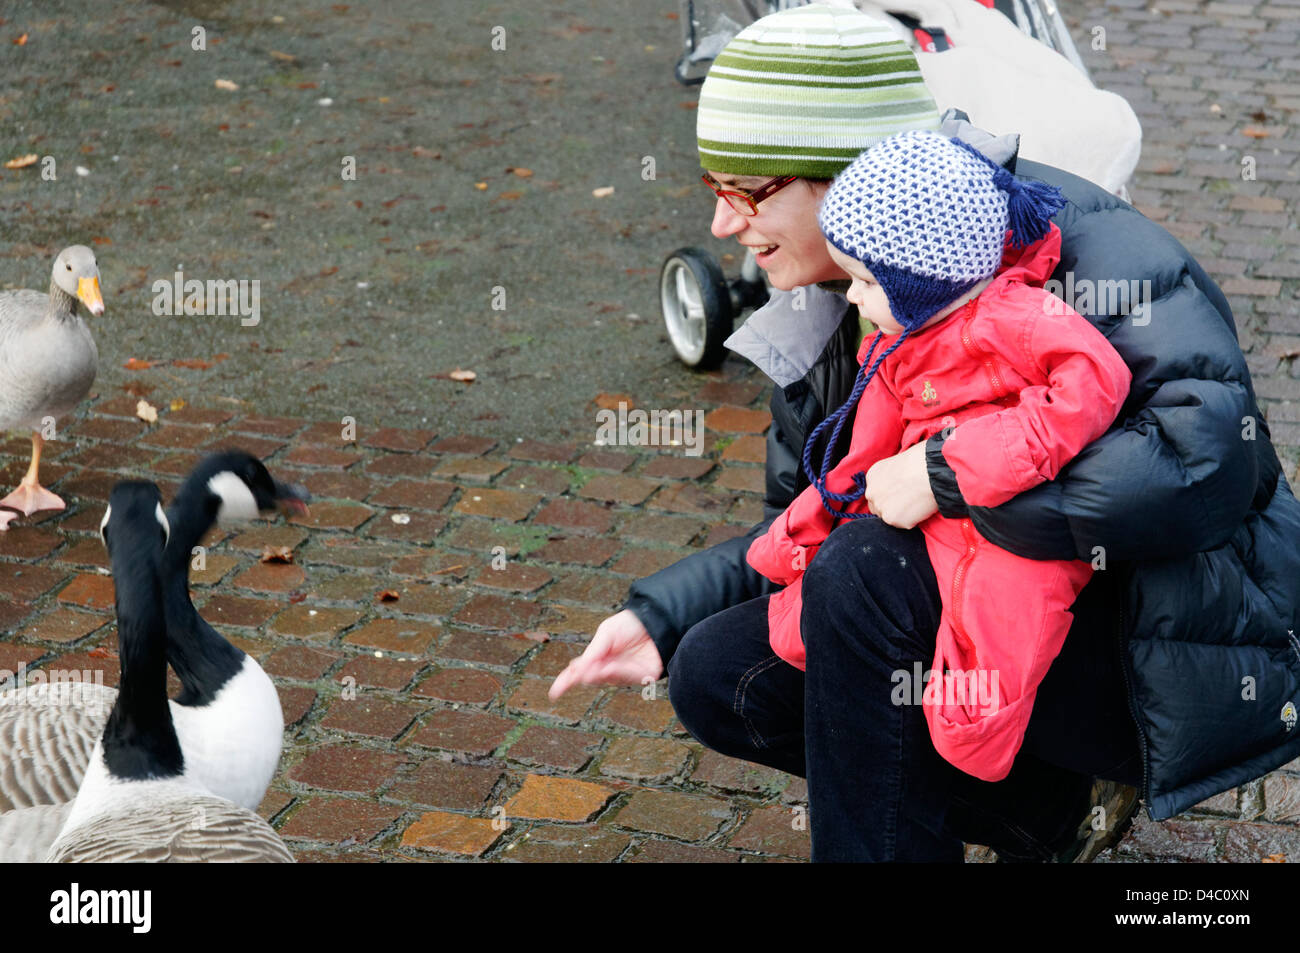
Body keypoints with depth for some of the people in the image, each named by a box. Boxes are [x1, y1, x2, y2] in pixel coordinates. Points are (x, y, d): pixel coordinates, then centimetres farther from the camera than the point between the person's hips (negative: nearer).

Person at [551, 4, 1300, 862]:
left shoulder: (1074, 238, -20)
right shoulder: (831, 317, 4)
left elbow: (1212, 454, -33)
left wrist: (949, 476, -30)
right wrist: (663, 614, 0)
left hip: (1181, 660, -8)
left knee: (868, 573, -28)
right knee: (718, 673, -3)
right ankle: (1059, 808, 3)